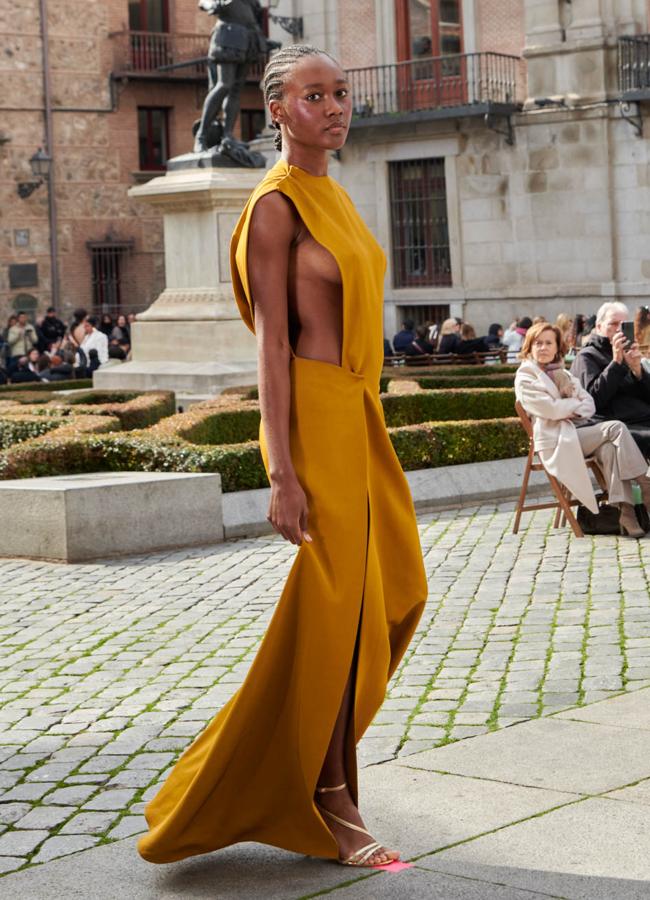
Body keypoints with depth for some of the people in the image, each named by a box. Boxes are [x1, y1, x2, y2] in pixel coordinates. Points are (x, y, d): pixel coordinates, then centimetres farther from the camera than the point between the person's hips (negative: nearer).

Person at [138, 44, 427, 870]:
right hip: (314, 416, -9)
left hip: (358, 412, 9)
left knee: (394, 592, 12)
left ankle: (313, 761, 29)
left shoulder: (333, 198, 16)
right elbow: (271, 341, -15)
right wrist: (282, 473, -20)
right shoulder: (277, 205, -10)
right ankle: (329, 809, 8)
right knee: (330, 607, -4)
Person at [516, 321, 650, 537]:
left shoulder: (563, 374, 25)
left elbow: (590, 405, 13)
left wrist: (575, 412, -9)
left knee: (609, 449, -29)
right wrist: (576, 402, 3)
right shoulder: (525, 378, 2)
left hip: (579, 430, 6)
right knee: (615, 428, -22)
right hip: (556, 440, -6)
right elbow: (551, 410, -12)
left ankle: (625, 510, -38)